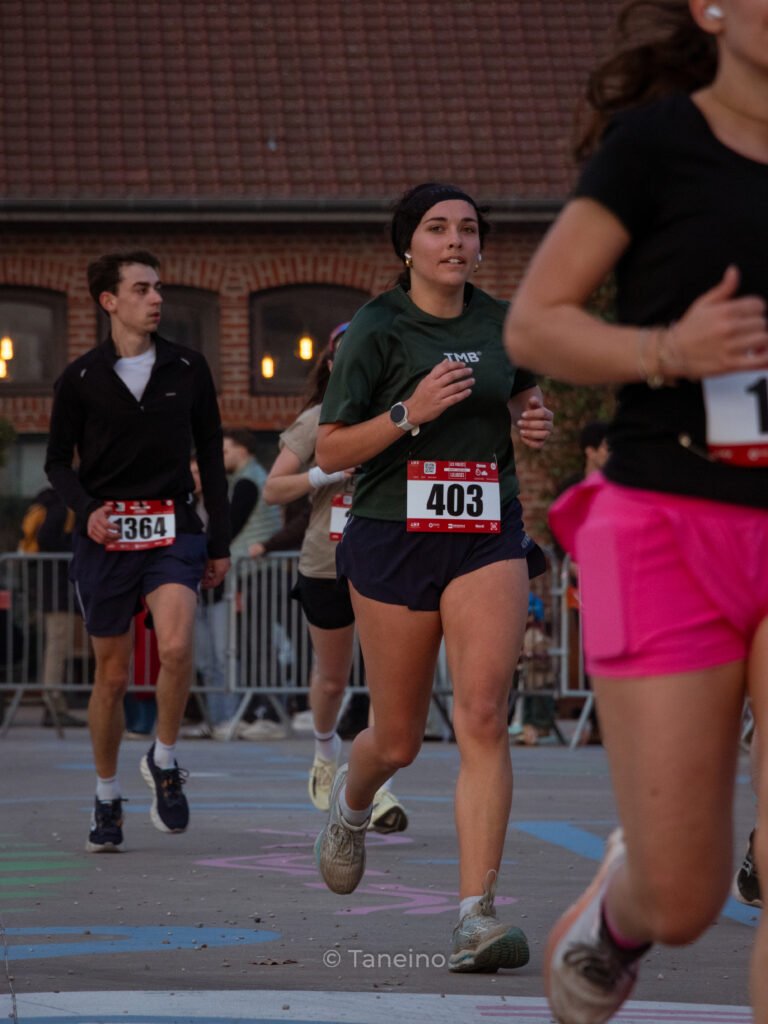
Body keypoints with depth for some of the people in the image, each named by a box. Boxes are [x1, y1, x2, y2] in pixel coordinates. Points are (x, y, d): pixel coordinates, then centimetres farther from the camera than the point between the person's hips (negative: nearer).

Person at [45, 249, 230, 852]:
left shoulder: (188, 369, 6)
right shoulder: (81, 379, 3)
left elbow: (211, 458, 12)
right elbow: (58, 460, 8)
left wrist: (221, 541, 9)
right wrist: (86, 509, -12)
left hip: (173, 531, 0)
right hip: (106, 535, 0)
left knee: (177, 646, -24)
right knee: (112, 674, 5)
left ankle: (164, 761, -1)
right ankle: (107, 799, 21)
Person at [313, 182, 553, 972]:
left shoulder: (502, 323, 8)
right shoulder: (378, 330, -4)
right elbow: (329, 452, -6)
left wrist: (532, 420, 6)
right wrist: (409, 413, -20)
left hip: (488, 537, 2)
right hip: (393, 536, -2)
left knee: (483, 715, -15)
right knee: (398, 741, 8)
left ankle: (476, 917, -17)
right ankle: (351, 802, 45)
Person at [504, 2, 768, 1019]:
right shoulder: (653, 141, -3)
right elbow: (533, 326, -4)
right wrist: (671, 352, -21)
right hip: (671, 539, -3)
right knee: (682, 905, 1)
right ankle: (618, 905, 39)